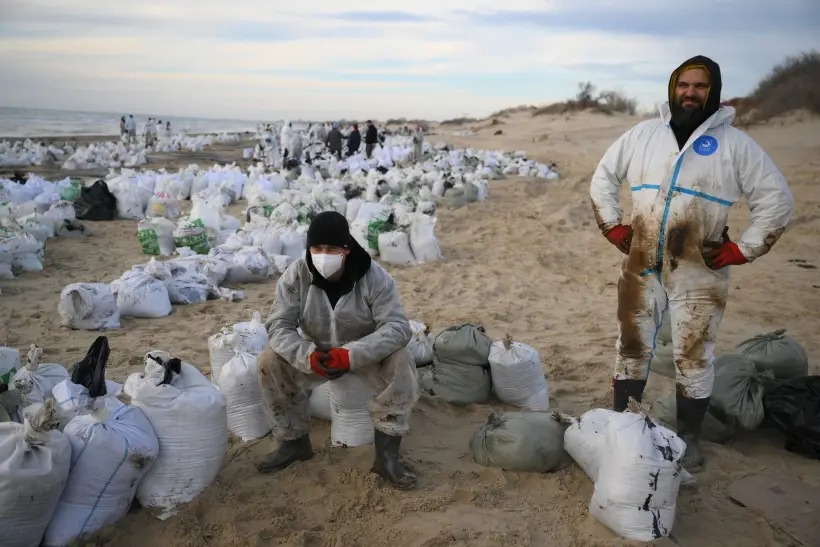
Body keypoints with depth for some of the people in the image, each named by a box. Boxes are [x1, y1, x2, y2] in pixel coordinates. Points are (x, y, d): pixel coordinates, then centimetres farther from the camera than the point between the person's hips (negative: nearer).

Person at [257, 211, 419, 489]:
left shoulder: (374, 277, -23)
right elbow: (279, 325, -19)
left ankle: (386, 454, -23)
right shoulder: (295, 275, -17)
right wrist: (308, 356, -38)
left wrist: (351, 355, -42)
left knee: (401, 363, -31)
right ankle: (295, 442, -3)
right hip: (316, 353, 3)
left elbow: (398, 327, -28)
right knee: (270, 362, -20)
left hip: (365, 354, -2)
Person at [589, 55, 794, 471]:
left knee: (694, 359, 7)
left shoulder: (735, 143, -2)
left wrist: (742, 250, -5)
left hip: (699, 274, -2)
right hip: (641, 268, 3)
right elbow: (603, 177, 15)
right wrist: (613, 227, 6)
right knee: (632, 351, 12)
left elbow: (777, 201, -1)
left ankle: (689, 437, 24)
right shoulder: (642, 134, 6)